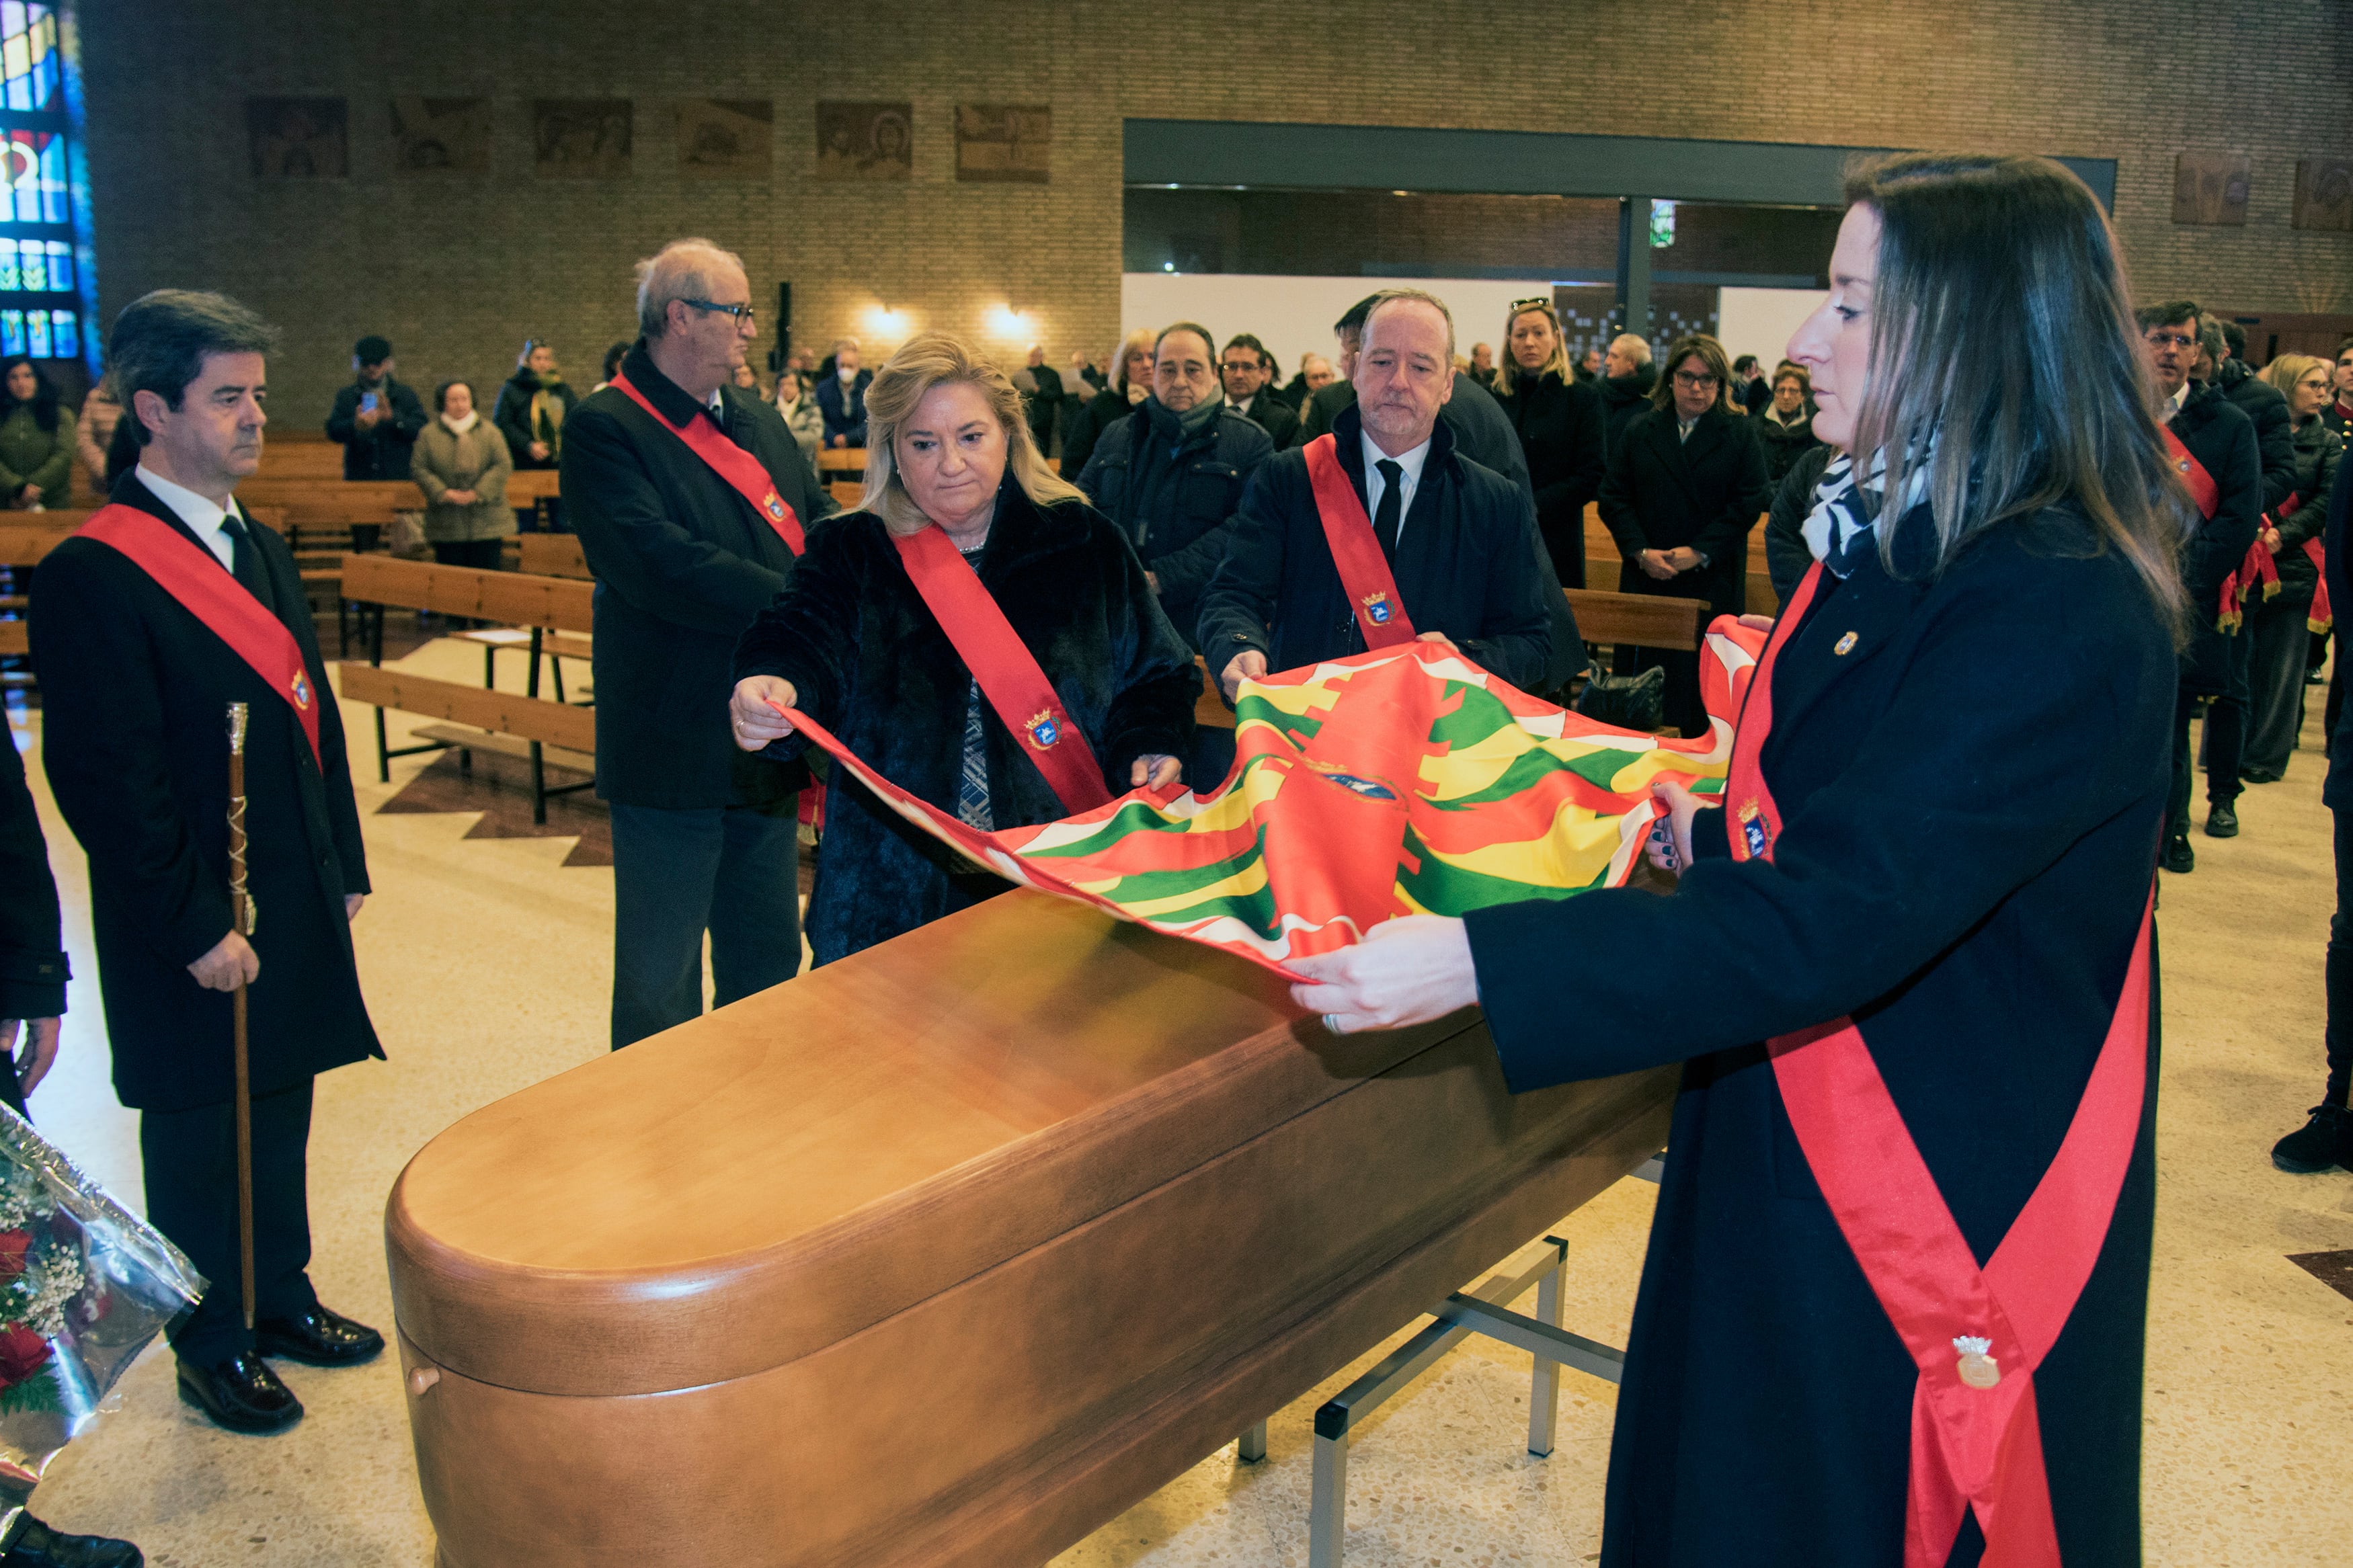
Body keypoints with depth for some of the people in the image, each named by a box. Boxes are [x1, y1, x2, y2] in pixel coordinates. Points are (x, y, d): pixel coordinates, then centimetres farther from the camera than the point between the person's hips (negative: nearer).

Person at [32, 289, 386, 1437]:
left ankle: (280, 1300, 39)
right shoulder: (91, 575, -17)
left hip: (297, 912, 7)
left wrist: (344, 866, 11)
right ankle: (212, 1349, 29)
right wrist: (196, 927, -17)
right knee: (201, 1142, 11)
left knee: (279, 1122, 20)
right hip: (195, 940, -7)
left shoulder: (260, 550, 10)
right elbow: (105, 779, -19)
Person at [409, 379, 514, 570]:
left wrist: (477, 493, -12)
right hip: (447, 524, 0)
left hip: (487, 524, 0)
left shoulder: (490, 432, 6)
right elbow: (418, 468, 1)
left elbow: (503, 465, -3)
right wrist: (443, 493, -13)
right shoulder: (429, 435, 6)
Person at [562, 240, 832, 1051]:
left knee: (768, 969, 19)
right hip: (672, 750, -7)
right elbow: (660, 564, -24)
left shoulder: (759, 420, 14)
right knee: (660, 991, 6)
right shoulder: (604, 427, -11)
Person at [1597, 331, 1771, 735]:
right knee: (1640, 673, 5)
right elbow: (1614, 497, 4)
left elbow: (1748, 504, -3)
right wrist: (1641, 551, -11)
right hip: (1646, 578, 2)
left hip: (1712, 581, -2)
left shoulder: (1740, 436, 4)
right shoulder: (1640, 433, 10)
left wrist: (1699, 553, -14)